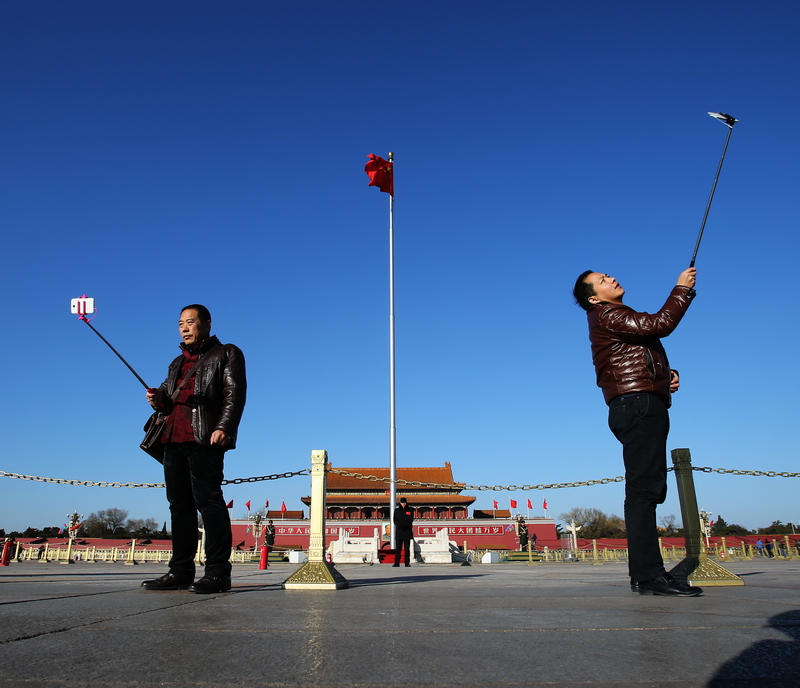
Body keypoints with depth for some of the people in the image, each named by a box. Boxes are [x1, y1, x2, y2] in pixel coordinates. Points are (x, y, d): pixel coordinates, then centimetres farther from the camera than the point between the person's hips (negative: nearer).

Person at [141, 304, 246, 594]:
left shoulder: (226, 354, 8)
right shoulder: (177, 362, 29)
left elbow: (235, 394, -5)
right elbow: (168, 398, 27)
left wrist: (224, 427, -18)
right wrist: (158, 400, 3)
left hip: (205, 440, -7)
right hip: (173, 440, 7)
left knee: (208, 500, -12)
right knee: (179, 504, 7)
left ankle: (217, 572, -10)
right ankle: (181, 571, 12)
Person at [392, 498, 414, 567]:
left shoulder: (410, 510, 7)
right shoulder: (397, 510, 10)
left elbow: (411, 520, -1)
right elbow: (395, 520, 3)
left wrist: (404, 526, -15)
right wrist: (400, 526, -15)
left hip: (407, 531, -1)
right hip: (399, 531, 1)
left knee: (407, 548, 0)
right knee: (398, 548, -2)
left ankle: (407, 563, 2)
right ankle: (396, 563, 0)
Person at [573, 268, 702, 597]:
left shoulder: (619, 318, 28)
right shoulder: (607, 315, -3)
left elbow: (641, 364, 31)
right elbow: (660, 324, -15)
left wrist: (667, 374, 11)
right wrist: (682, 289, -2)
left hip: (642, 409, 10)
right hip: (638, 404, -10)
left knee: (646, 490, 8)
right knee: (643, 489, -15)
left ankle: (645, 573, 10)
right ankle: (648, 573, -17)